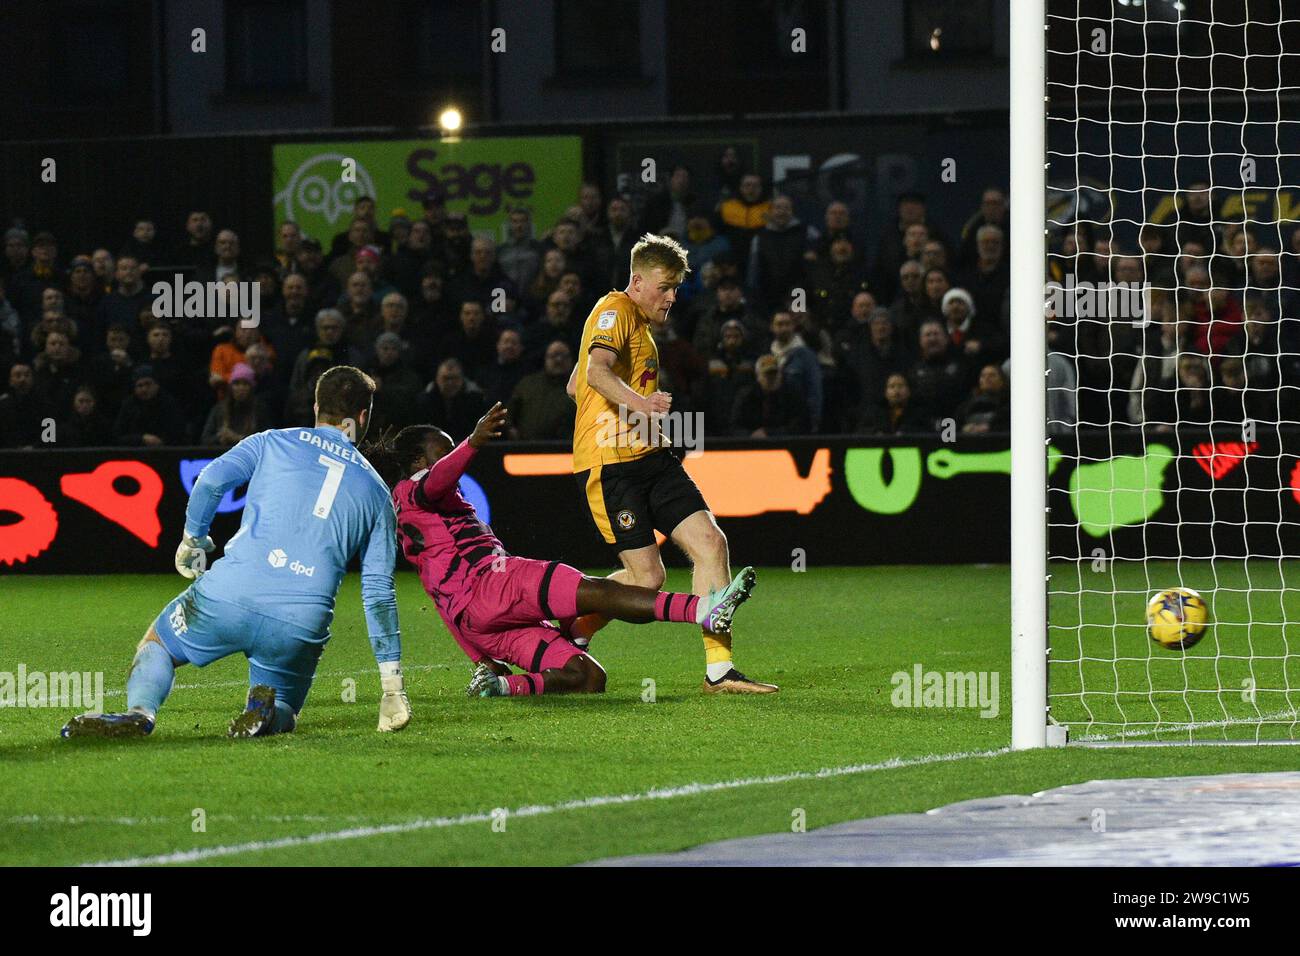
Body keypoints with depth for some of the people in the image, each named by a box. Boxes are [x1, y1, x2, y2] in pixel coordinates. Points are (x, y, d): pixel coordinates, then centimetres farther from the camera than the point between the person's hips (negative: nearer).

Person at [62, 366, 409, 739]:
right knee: (283, 715, 24)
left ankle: (139, 712, -12)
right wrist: (393, 687, 17)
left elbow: (211, 481, 0)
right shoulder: (377, 491, 19)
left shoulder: (272, 442, 16)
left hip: (232, 595, -1)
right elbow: (379, 592, 16)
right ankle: (266, 713, -16)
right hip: (304, 623, 1)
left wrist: (192, 540, 18)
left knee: (155, 645, 23)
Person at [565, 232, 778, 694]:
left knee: (710, 543, -6)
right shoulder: (616, 311, -8)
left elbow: (575, 385, 31)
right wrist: (639, 402, -46)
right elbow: (596, 370, -29)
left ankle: (719, 668, -6)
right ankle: (570, 637, 14)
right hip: (609, 462, -9)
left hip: (650, 457, 9)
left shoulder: (637, 322, 22)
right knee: (647, 576, -11)